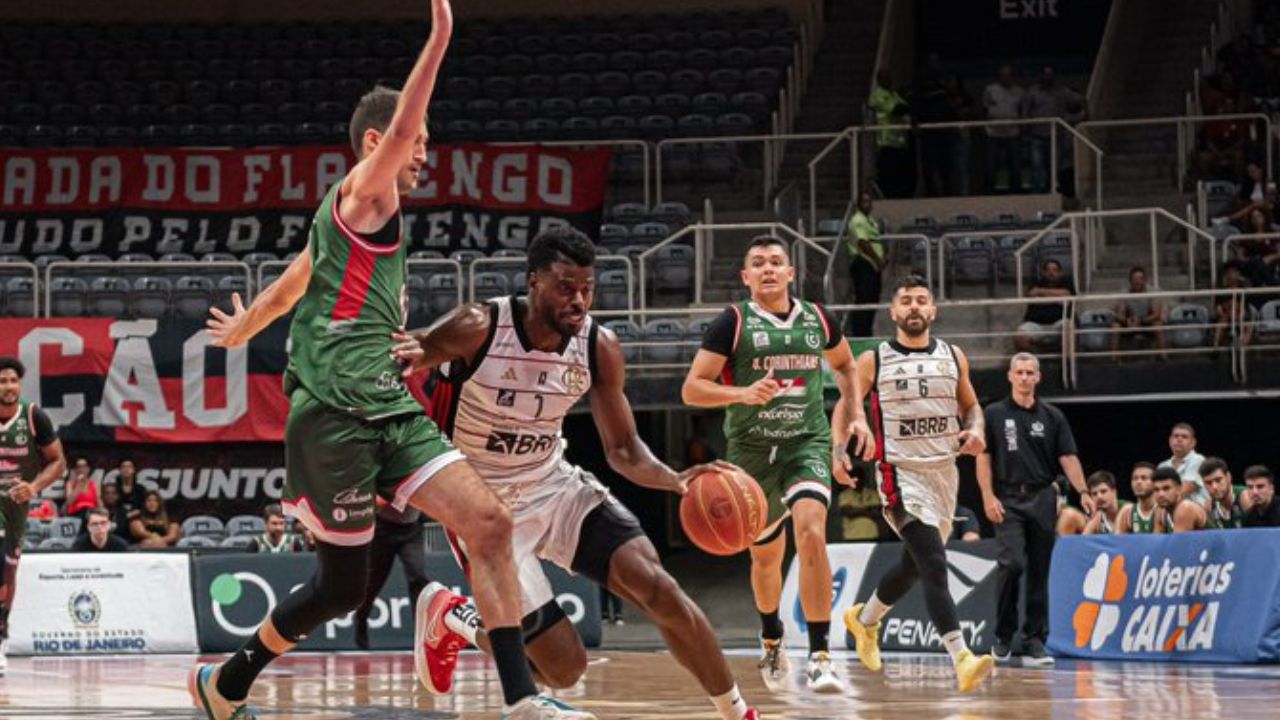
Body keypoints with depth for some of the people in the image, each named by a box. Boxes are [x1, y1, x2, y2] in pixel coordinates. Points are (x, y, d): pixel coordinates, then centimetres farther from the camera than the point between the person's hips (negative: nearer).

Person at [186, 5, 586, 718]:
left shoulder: (375, 218, 21)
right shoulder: (362, 195, -4)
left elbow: (293, 282, 35)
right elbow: (399, 128, -24)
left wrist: (243, 326, 51)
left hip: (391, 411, 9)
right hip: (336, 413, -9)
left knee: (491, 523, -8)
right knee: (342, 586, -1)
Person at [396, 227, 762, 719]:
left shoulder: (599, 347, -8)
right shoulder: (479, 329, -22)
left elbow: (623, 450, 0)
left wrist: (675, 480, -22)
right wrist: (413, 356, -41)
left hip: (555, 486, 4)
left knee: (654, 585, -18)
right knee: (564, 669, -8)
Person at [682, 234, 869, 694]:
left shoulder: (817, 320, 4)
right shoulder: (734, 323, -6)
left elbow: (846, 366, 24)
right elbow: (691, 389, -10)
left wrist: (847, 419, 12)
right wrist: (743, 393, -25)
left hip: (808, 443, 0)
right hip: (751, 449, 0)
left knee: (811, 532, -25)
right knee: (766, 555, 14)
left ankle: (819, 658, -26)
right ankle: (771, 637, 46)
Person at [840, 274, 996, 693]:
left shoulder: (953, 357, 8)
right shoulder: (873, 361, -2)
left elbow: (970, 405, 19)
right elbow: (847, 408, 6)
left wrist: (975, 431, -3)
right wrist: (840, 452, -10)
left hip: (944, 472, 6)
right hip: (900, 473, -5)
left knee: (914, 565, 20)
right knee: (934, 564, -21)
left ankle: (864, 619, 47)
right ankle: (962, 659, -31)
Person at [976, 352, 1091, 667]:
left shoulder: (1052, 416, 10)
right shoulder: (995, 414, 6)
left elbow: (1068, 457, 4)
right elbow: (984, 458, 3)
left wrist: (1083, 492, -10)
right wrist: (988, 497, -8)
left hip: (1041, 499, 2)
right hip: (1008, 500, -2)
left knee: (1039, 571, 2)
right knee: (1012, 563, -17)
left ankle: (1034, 642, 6)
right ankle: (1003, 635, -3)